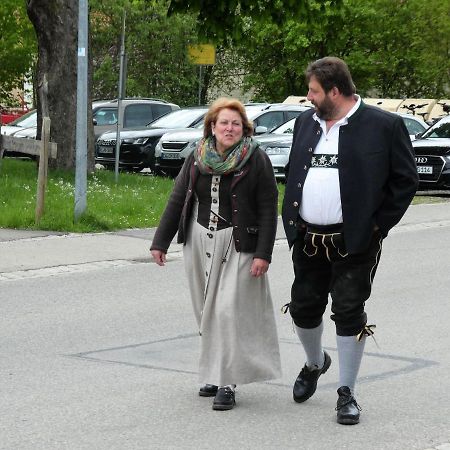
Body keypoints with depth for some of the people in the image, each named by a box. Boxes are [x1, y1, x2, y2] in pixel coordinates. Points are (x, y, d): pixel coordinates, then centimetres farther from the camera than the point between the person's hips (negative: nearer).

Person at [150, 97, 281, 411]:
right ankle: (214, 375, 22)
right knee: (207, 313, 10)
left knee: (229, 311, -11)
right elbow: (177, 201, 10)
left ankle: (227, 384, -8)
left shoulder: (256, 161, -6)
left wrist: (263, 253, -14)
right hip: (200, 242, 5)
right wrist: (161, 242, 8)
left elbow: (268, 209, -8)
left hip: (238, 244, -5)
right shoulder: (197, 160, 6)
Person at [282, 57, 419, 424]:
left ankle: (346, 394, 8)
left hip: (355, 242, -5)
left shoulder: (383, 126, -8)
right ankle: (315, 364, 41)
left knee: (349, 313, -2)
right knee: (304, 308, 13)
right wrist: (291, 221, 9)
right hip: (308, 240, 6)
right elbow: (293, 174, 19)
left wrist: (377, 226, -9)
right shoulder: (306, 122, 10)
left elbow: (406, 180, -5)